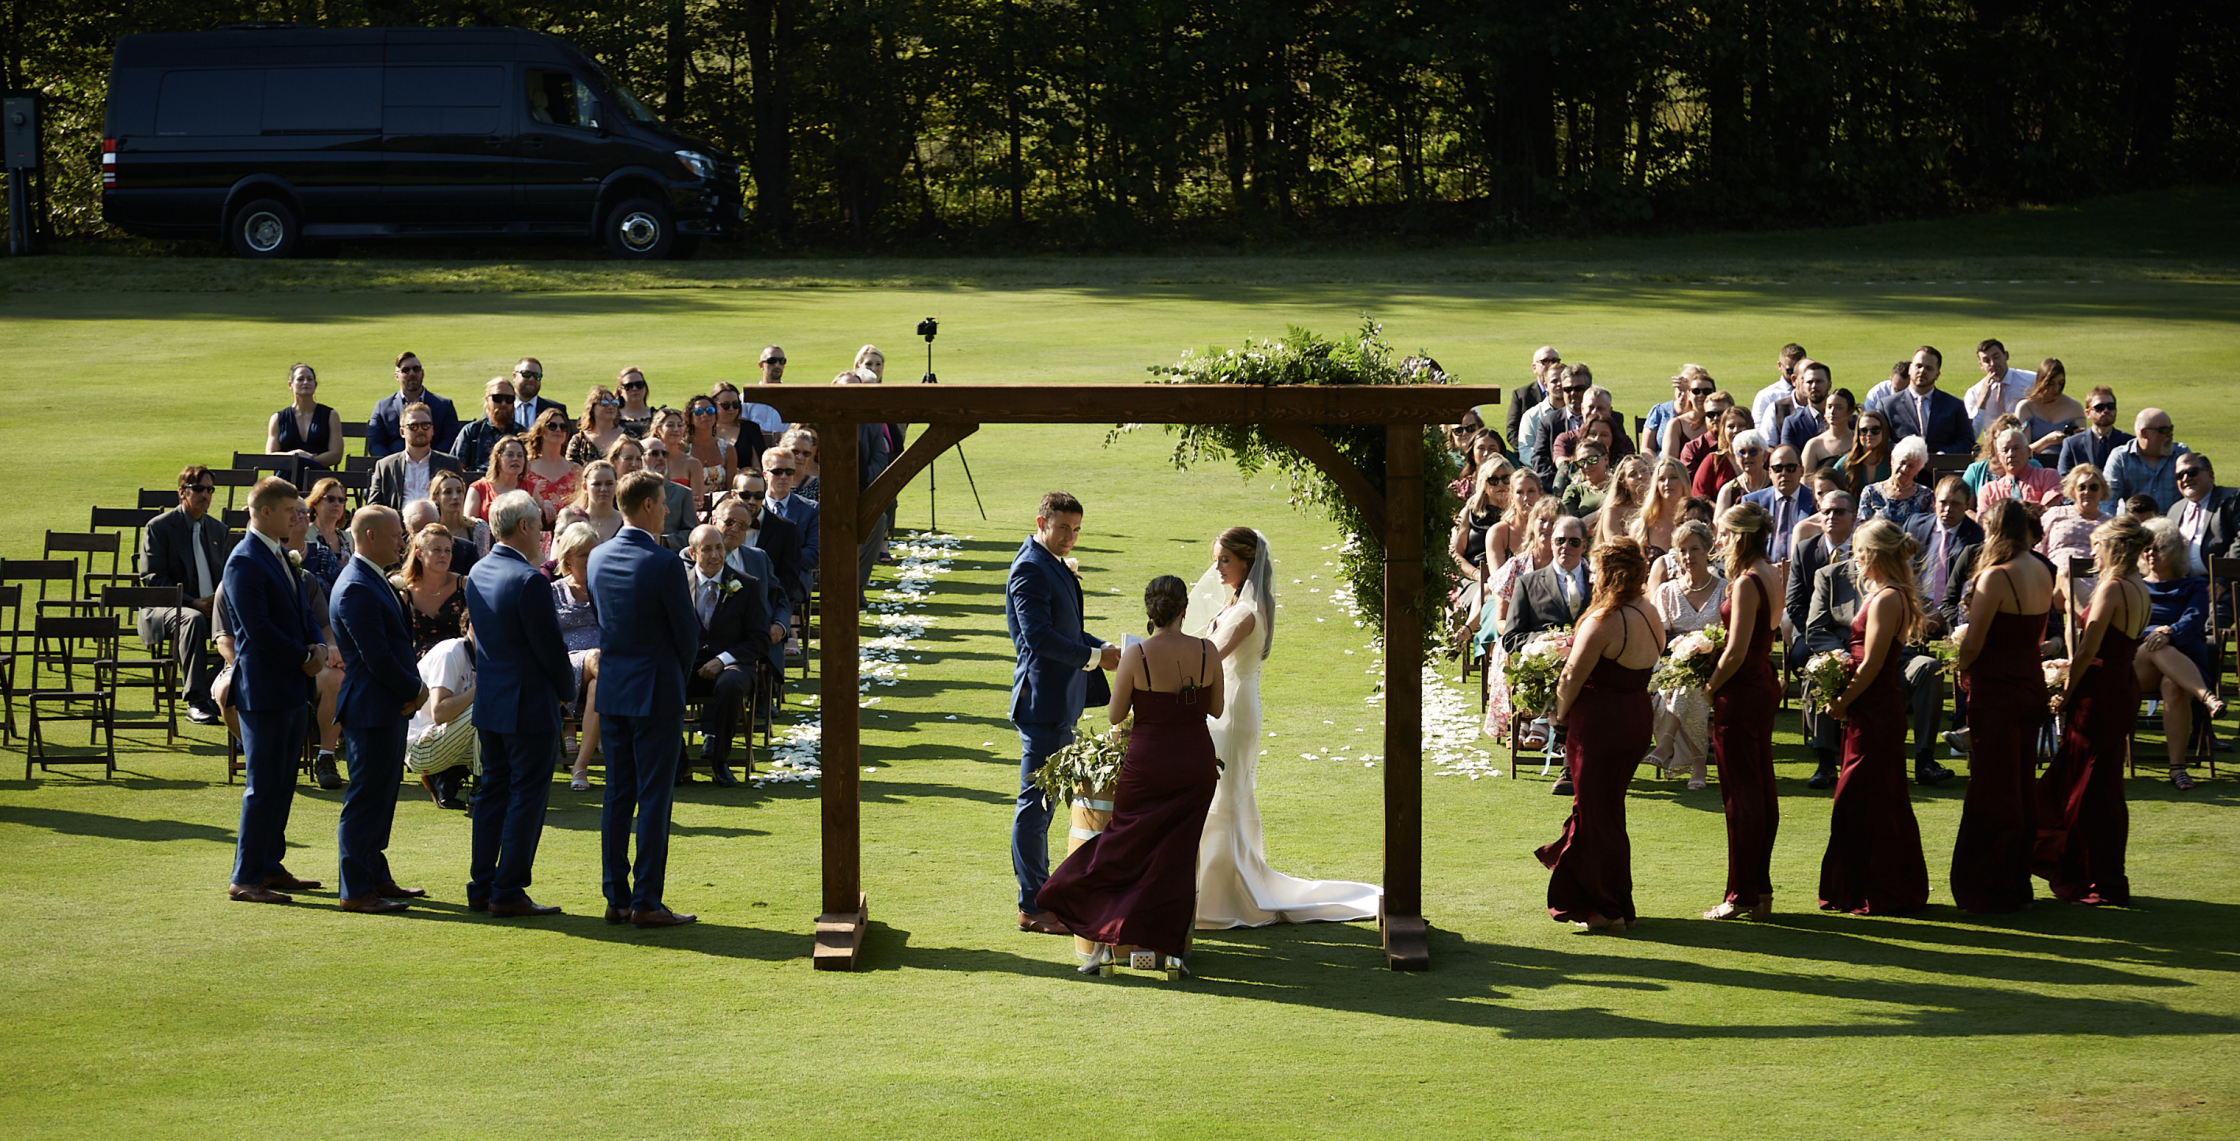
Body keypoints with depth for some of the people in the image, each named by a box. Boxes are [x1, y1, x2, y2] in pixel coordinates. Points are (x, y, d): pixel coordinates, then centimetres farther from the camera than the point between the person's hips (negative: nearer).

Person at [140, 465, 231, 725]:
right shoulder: (159, 527, -1)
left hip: (209, 607, 5)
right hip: (163, 608, -5)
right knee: (193, 620, -39)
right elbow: (152, 579, -8)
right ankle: (196, 701, -37)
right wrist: (192, 602, -19)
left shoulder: (217, 529, 18)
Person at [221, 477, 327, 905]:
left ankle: (270, 866, 23)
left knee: (283, 784, 14)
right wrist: (303, 658, -12)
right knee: (263, 786, -6)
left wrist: (317, 645, 1)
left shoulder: (280, 556, 14)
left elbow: (301, 610, 20)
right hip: (264, 690, -9)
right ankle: (245, 879, -2)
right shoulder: (244, 562, -16)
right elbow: (259, 629, -20)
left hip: (292, 690, 9)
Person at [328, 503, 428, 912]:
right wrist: (415, 689, -11)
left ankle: (376, 877, 26)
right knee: (366, 798, -4)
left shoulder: (374, 581, 13)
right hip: (371, 709, -10)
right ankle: (356, 890, 1)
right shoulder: (356, 589, -20)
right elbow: (376, 657, -23)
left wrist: (414, 685, 2)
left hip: (389, 707, 10)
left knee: (381, 795, 17)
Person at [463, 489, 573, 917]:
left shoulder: (479, 573, 6)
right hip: (530, 705, -8)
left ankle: (481, 886, 17)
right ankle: (508, 893, -1)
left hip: (489, 702, 8)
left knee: (492, 791, 14)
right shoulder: (528, 580, -20)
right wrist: (567, 689, 0)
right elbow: (550, 645, -16)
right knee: (527, 795, -1)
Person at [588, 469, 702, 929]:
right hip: (655, 689, -6)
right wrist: (680, 670, 10)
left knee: (617, 795, 11)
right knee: (654, 796, -1)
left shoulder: (598, 558, 2)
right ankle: (646, 903, 0)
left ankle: (616, 898, 13)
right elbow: (687, 631, -9)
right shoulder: (664, 563, -17)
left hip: (611, 685, 6)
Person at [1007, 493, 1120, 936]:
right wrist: (1094, 657, -23)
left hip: (1061, 702, 10)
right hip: (1043, 702, -10)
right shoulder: (1030, 569, -16)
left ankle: (1040, 891, 25)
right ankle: (1032, 908, -2)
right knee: (1035, 803, -5)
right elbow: (1039, 637, -24)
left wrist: (1102, 648, 6)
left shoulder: (1056, 566, 16)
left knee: (1046, 800, 16)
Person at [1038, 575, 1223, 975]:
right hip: (1197, 761, 2)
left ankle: (1105, 941, 8)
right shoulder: (1208, 652, -8)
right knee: (1177, 855, 12)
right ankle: (1170, 947, 14)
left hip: (1148, 762, -2)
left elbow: (1115, 716, -6)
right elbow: (1217, 709, 5)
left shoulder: (1136, 656, -16)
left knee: (1124, 851, 12)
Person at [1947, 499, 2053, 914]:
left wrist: (1961, 667, 3)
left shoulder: (1996, 576, -19)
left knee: (1992, 793, 0)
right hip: (2031, 684, 8)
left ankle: (1990, 890, 5)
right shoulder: (2042, 573, 6)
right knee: (2021, 790, 15)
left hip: (1997, 690, -8)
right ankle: (2017, 885, 23)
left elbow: (1972, 645, -18)